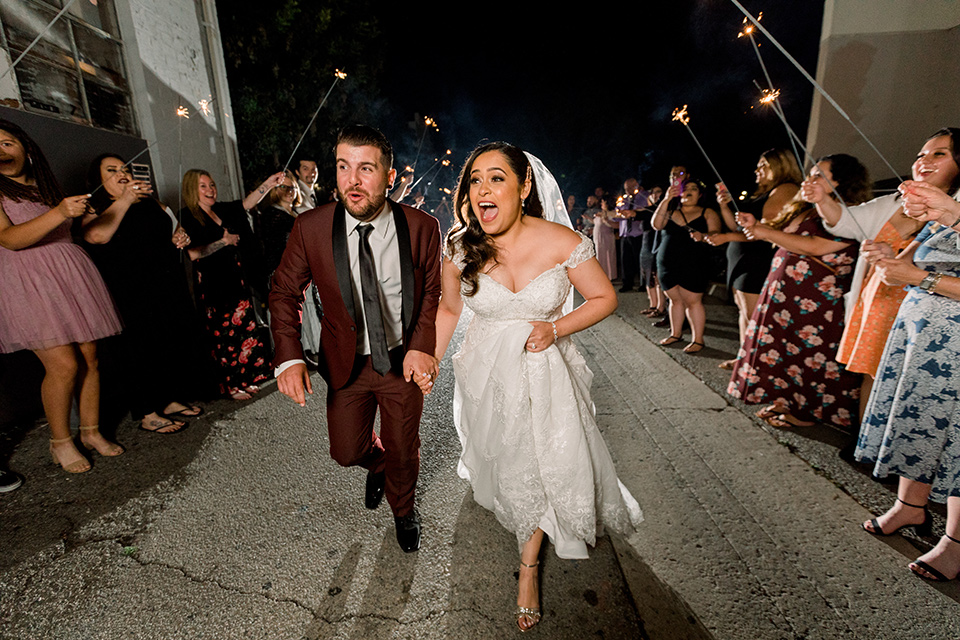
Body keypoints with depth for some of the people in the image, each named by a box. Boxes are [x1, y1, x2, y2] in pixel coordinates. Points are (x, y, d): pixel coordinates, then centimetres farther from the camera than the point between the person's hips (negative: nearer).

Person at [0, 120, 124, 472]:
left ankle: (91, 431, 17)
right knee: (64, 365, -11)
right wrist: (59, 212, -26)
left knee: (89, 358, 3)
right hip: (30, 285, -5)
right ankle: (60, 443, 8)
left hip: (73, 275, 6)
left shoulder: (44, 185, 19)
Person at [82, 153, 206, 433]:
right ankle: (147, 414, 8)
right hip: (134, 298, -6)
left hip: (170, 287, 6)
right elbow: (96, 236, -19)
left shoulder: (150, 204, 21)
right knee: (144, 349, -4)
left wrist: (179, 237, 5)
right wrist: (124, 200, -23)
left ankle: (171, 401, 21)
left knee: (181, 342, 5)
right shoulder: (96, 209, 2)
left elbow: (173, 230, 29)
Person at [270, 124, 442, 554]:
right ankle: (379, 464, 54)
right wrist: (289, 357, -19)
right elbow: (285, 291, -5)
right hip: (346, 362, 1)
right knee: (347, 450, 13)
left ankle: (402, 509, 51)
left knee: (403, 450, 16)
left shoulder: (422, 227, -17)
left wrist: (421, 346, -19)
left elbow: (433, 290, -5)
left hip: (403, 358, 0)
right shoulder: (310, 228, -15)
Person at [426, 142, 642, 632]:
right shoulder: (460, 248, -13)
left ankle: (528, 567, 36)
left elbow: (605, 298, -7)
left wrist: (556, 328, -20)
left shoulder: (563, 243, -19)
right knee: (499, 459, 20)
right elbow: (450, 308, 2)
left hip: (545, 371, -1)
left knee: (543, 466, 9)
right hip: (486, 372, 2)